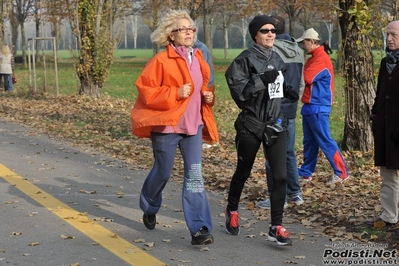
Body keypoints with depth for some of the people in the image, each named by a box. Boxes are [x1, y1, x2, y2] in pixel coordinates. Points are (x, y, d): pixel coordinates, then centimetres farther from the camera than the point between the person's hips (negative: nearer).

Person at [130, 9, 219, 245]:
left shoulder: (199, 60, 9)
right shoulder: (161, 61, -11)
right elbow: (145, 90, -13)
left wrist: (208, 96, 2)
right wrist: (175, 93, -22)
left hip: (193, 126, 5)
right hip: (167, 126, -4)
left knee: (195, 175, -3)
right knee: (163, 173, 11)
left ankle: (199, 228, -2)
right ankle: (149, 209, 41)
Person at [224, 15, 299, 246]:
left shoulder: (277, 58, 10)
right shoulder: (246, 59, -10)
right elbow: (238, 92, -17)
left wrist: (286, 90, 7)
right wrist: (262, 79, -25)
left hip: (276, 124, 5)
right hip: (251, 125, -5)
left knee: (281, 176, -6)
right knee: (243, 172, 12)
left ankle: (276, 227, 0)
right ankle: (232, 210, 39)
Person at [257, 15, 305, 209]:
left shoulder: (271, 50, -15)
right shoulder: (298, 51, 10)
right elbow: (301, 83, 14)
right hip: (290, 110, 8)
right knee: (289, 152, 17)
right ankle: (295, 193, 21)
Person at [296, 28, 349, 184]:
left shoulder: (321, 59, -16)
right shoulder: (314, 58, 17)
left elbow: (304, 78, -23)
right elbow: (307, 77, 12)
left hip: (318, 107, -10)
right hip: (310, 106, 10)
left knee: (325, 141, -7)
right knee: (309, 141, 13)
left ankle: (341, 172, -2)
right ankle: (306, 172, 19)